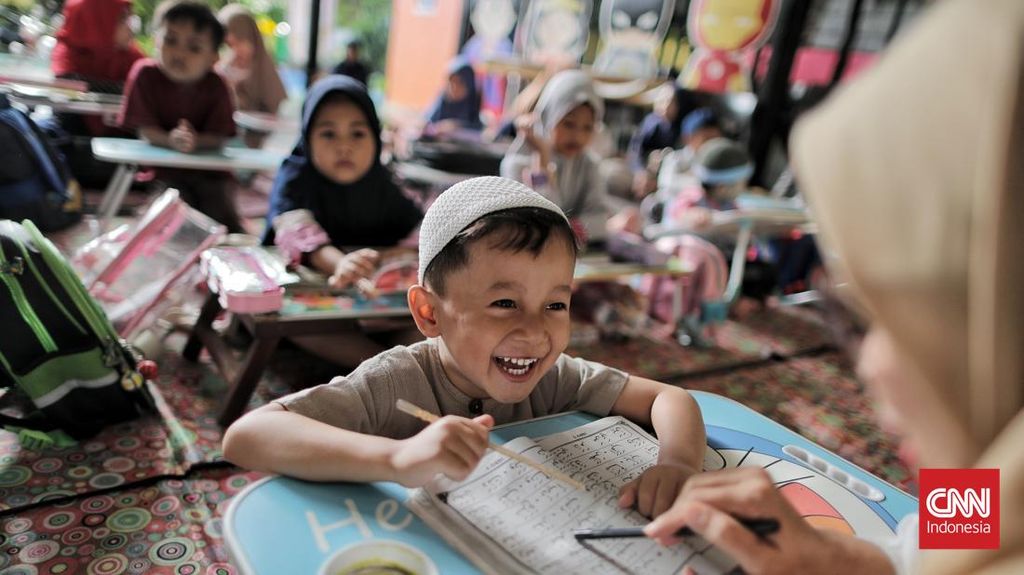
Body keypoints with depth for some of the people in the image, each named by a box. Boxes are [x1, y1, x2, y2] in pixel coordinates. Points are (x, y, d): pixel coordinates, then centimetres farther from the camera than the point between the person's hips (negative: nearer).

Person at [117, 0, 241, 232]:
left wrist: (195, 141, -36)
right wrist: (171, 140, -33)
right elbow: (145, 130, -13)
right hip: (162, 165, 0)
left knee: (225, 219, -11)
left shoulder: (216, 86, -12)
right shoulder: (145, 74, -12)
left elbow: (218, 137, -14)